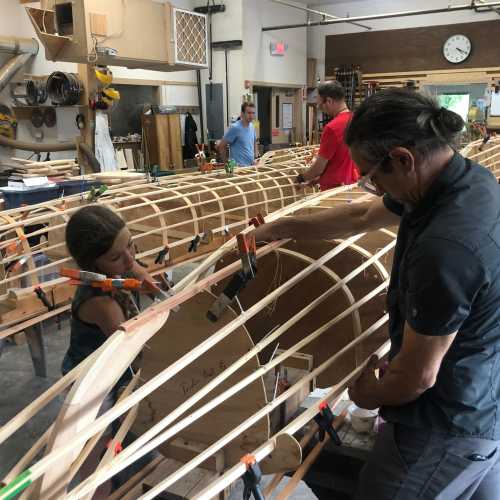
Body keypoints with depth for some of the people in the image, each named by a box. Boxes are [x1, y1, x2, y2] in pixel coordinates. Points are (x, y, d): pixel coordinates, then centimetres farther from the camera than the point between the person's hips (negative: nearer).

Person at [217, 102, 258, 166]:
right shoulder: (235, 128, -13)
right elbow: (220, 146, -12)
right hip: (239, 166, -7)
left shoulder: (252, 127, 10)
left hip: (251, 166, 7)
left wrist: (255, 158, 14)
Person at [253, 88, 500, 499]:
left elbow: (418, 376, -25)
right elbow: (363, 218, 8)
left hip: (452, 423, -8)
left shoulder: (445, 247, -37)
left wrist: (369, 395, -4)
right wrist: (283, 228, 13)